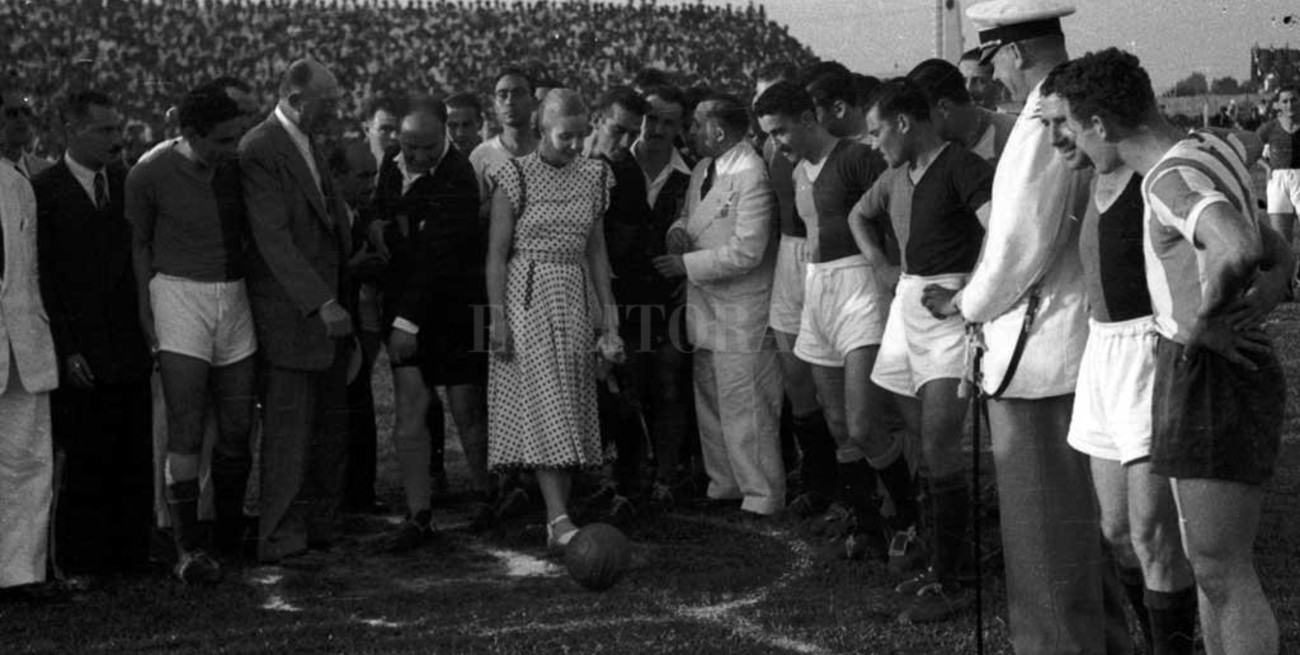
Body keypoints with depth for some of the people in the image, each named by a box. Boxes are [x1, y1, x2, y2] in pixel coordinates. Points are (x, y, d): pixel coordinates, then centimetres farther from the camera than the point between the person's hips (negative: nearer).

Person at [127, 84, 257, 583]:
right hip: (180, 296, -4)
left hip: (235, 299, 4)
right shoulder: (151, 176, -9)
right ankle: (188, 548, -4)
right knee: (186, 432, -10)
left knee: (237, 428, 7)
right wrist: (146, 311, -1)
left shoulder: (238, 168, 3)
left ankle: (231, 532, 26)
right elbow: (138, 243, 3)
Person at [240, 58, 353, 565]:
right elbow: (274, 239, -21)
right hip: (290, 312, -9)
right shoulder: (259, 152, -15)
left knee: (330, 427, 12)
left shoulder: (309, 144, 14)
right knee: (289, 428, -3)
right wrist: (321, 303, -24)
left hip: (327, 304, 9)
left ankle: (321, 526, 22)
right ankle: (281, 540, 5)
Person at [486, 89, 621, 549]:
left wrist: (608, 316, 9)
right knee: (543, 408, -12)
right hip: (527, 297, -5)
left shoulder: (594, 177, 8)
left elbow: (596, 251, 13)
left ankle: (556, 518, 9)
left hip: (575, 300, 5)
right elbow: (496, 253, -6)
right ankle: (558, 519, -18)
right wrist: (497, 318, -11)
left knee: (572, 412, 3)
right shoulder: (516, 177, -6)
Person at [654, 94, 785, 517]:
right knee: (709, 401, 17)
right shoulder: (703, 170, 10)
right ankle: (724, 486, 30)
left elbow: (747, 251, -22)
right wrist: (681, 228, 0)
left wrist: (687, 264, -16)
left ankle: (762, 498, 4)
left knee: (743, 407, -5)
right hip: (706, 305, 10)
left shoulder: (752, 176, -19)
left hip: (742, 311, -10)